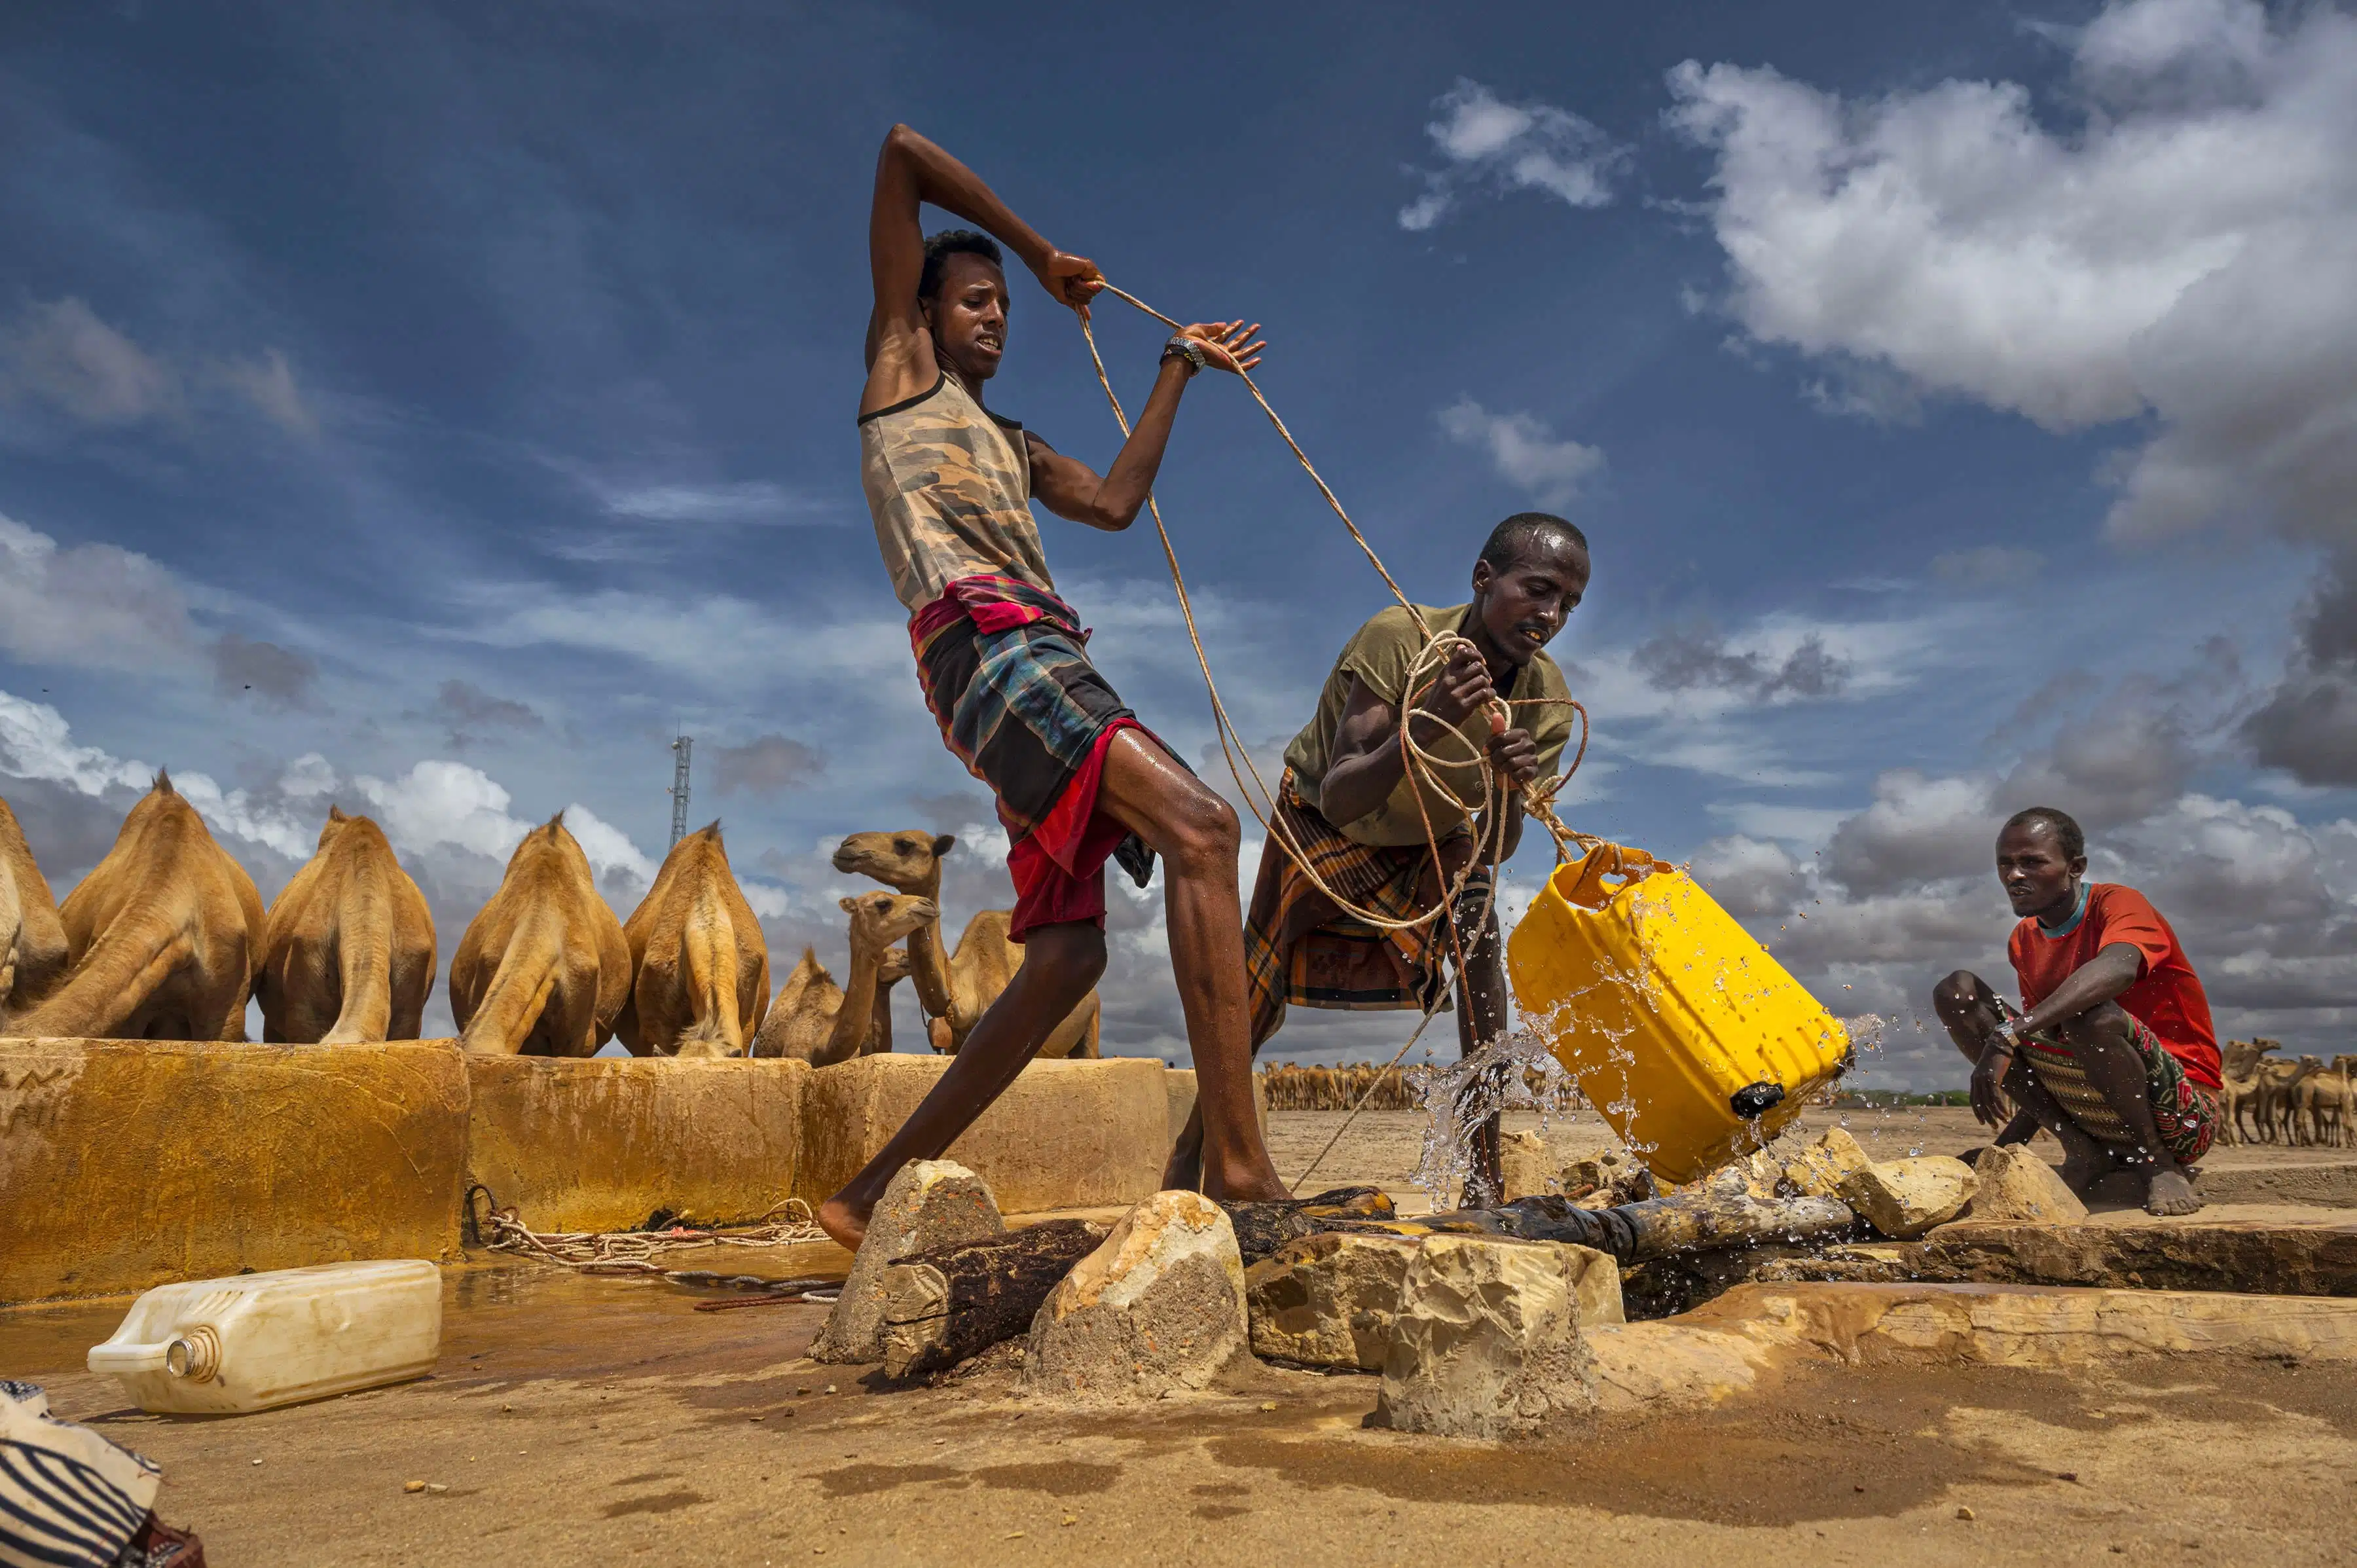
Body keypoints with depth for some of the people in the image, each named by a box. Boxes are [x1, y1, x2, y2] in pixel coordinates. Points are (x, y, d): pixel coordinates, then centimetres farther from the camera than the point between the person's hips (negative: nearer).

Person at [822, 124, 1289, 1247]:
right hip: (981, 640, -9)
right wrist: (1043, 254, 20)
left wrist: (1177, 369, 34)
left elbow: (1113, 503, 26)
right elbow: (900, 152, 17)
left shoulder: (1010, 445, 38)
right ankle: (1239, 1165, -34)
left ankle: (873, 1194, 6)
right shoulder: (900, 363, 19)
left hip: (1043, 664, 9)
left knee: (1067, 955, 0)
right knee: (1200, 827, -28)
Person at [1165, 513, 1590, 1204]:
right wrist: (1424, 725, -59)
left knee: (1476, 925, -26)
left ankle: (1484, 1173, -18)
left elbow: (1496, 850, -23)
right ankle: (1194, 1147, 27)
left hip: (1432, 837, 3)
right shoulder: (1395, 639, -36)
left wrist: (1511, 789, -44)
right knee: (1257, 996, 0)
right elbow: (1336, 798, -43)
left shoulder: (1546, 700, -23)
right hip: (1321, 818, -2)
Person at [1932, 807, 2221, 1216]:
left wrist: (2006, 1036, -45)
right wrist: (2002, 1151, 10)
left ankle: (2157, 1162, -10)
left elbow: (2118, 969, -38)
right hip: (2089, 1106, 7)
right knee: (1956, 990, -6)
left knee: (2092, 1015, -38)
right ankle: (2082, 1152, -7)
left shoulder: (2116, 903, -11)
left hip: (2181, 1109, -6)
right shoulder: (2024, 942, 9)